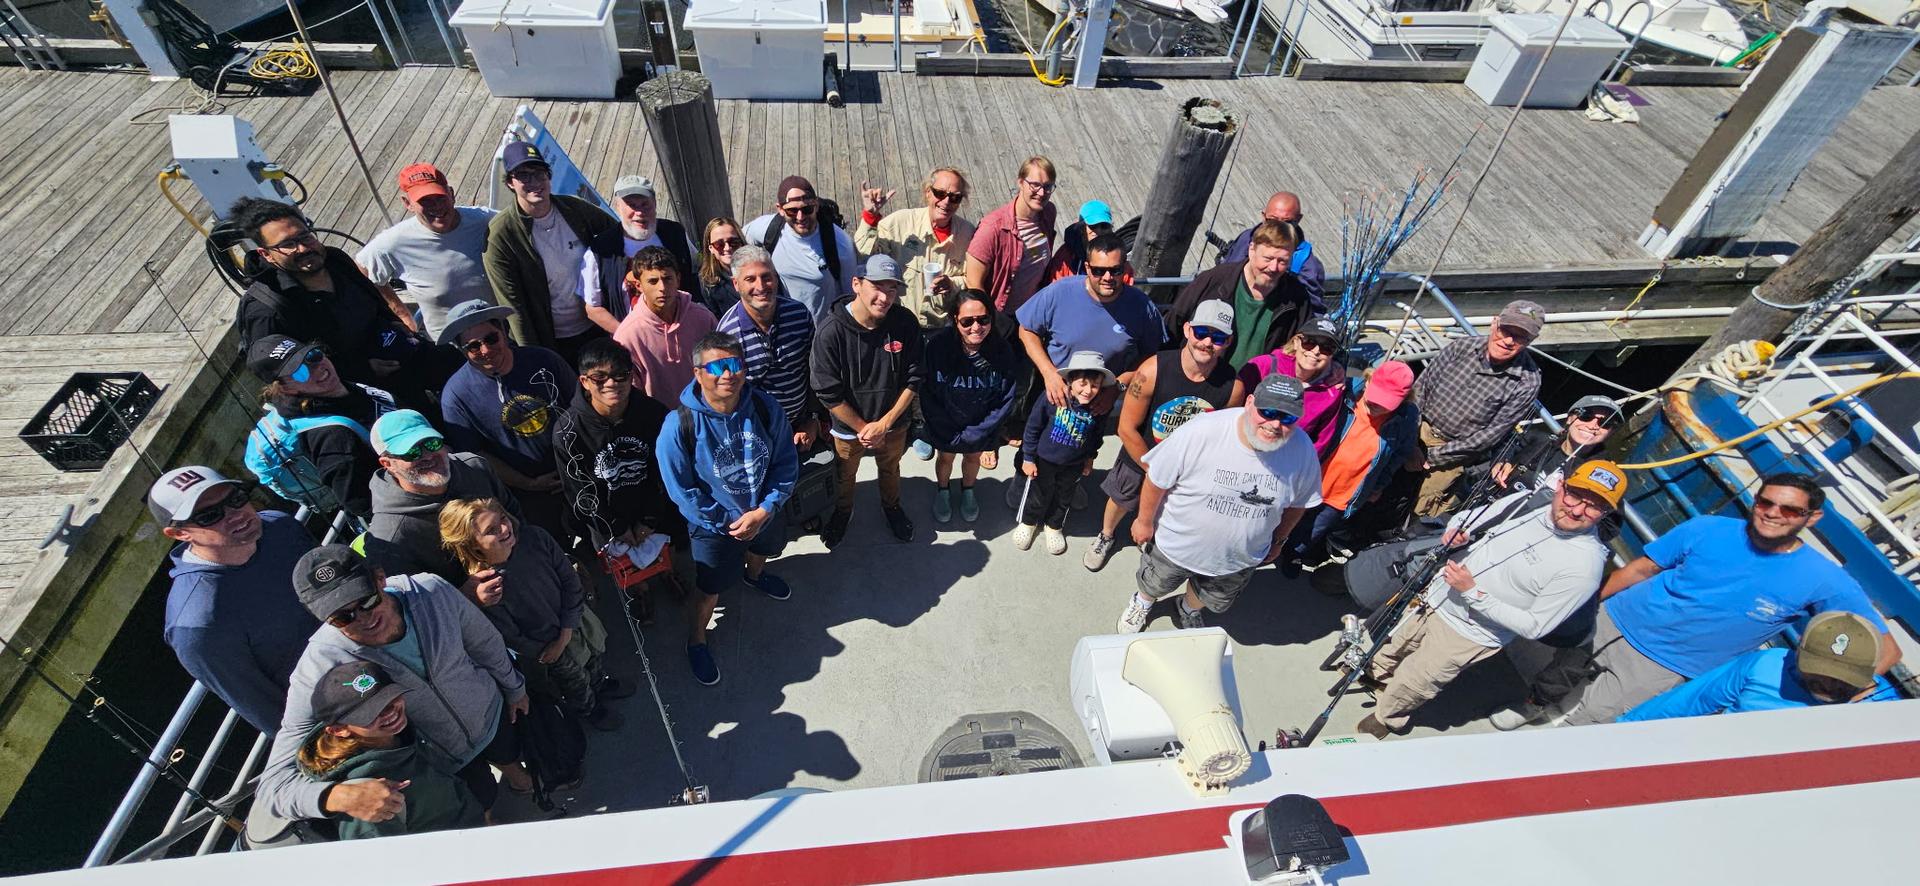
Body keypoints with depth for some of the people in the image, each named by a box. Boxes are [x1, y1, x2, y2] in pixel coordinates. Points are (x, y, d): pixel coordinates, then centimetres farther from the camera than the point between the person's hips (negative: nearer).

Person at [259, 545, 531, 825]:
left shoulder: (432, 591, -31)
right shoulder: (319, 670, -37)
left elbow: (486, 641, -11)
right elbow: (275, 783, -33)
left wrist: (513, 688, 6)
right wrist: (338, 796, -55)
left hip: (492, 714, 2)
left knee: (510, 760, 32)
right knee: (484, 800, 24)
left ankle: (517, 780, 68)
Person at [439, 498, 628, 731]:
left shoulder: (534, 537, -27)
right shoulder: (482, 589, -35)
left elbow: (570, 579, -15)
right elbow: (511, 639, -21)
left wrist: (565, 635, -16)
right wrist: (547, 653, -9)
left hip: (576, 623, 4)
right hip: (543, 651, -4)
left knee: (593, 660, 33)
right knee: (576, 684, 25)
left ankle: (601, 685, 65)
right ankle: (589, 709, 58)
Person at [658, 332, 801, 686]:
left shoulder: (764, 407, -21)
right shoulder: (680, 425, -29)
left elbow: (786, 461, -12)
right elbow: (682, 491, -20)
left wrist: (765, 510, -21)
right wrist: (727, 523, -17)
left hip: (763, 513, 4)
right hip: (714, 525, -4)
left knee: (761, 548, 34)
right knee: (710, 589, 13)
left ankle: (754, 575, 71)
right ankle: (696, 640, 44)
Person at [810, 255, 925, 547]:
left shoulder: (905, 322, -21)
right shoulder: (831, 332, -29)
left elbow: (913, 378, -14)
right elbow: (829, 394, -22)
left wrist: (884, 423, -17)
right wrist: (863, 427, -16)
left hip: (893, 422, 2)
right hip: (848, 426, -2)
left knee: (890, 469, 30)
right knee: (845, 475, 25)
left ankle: (891, 505, 59)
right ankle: (842, 511, 56)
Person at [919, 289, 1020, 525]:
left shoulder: (1002, 350, -26)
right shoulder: (938, 345, -29)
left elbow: (1007, 399, -15)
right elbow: (927, 394, -19)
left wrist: (975, 434, -16)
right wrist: (950, 434, -16)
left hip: (981, 424, 1)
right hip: (945, 423, -1)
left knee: (973, 457, 25)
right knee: (946, 457, 23)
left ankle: (967, 492, 55)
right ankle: (942, 491, 53)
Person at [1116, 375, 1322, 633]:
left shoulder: (1303, 452, -24)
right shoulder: (1200, 432, -35)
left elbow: (1297, 502, -3)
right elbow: (1157, 479, -20)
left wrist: (1279, 541, 11)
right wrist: (1144, 521, -8)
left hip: (1240, 560, 3)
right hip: (1177, 542, -2)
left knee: (1214, 601, 32)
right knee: (1154, 585, 27)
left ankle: (1190, 610, 67)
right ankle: (1142, 602, 64)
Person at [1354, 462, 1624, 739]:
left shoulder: (1585, 564, -24)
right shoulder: (1526, 500, -9)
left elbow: (1534, 627, -22)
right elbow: (1466, 518, 7)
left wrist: (1473, 592, -26)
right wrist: (1455, 532, -16)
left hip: (1466, 634, -5)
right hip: (1435, 599, 5)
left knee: (1410, 685, 11)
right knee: (1389, 648, 25)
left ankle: (1385, 720, 41)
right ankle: (1375, 675, 56)